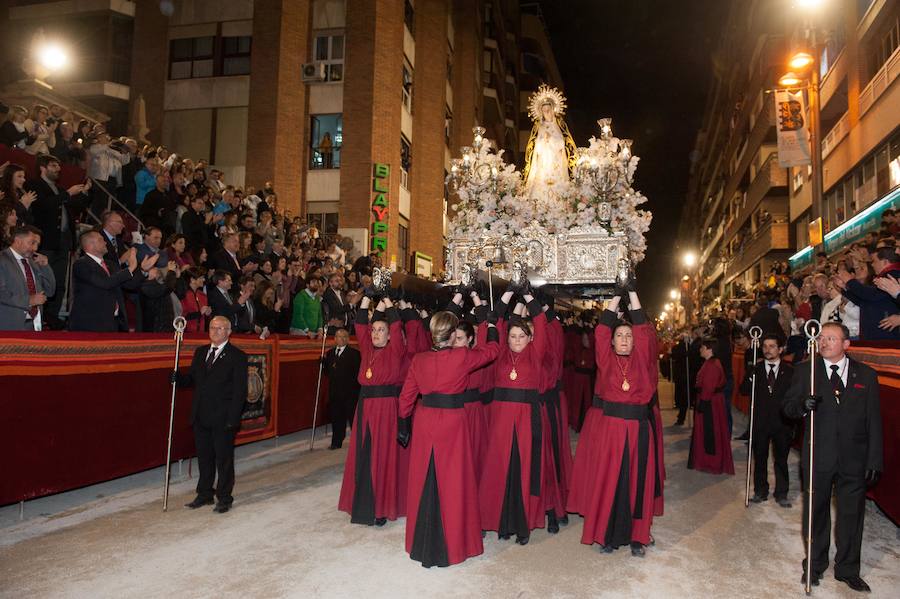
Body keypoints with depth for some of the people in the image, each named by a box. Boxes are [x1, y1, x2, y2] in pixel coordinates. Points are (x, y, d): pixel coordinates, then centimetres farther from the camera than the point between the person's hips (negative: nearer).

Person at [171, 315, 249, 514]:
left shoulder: (237, 356, -7)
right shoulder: (201, 352, 12)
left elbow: (240, 391, -11)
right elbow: (192, 378, 15)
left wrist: (232, 419, -16)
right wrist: (178, 378, -7)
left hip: (223, 419, -6)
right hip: (201, 417, 6)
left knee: (224, 459, 5)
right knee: (204, 458, 16)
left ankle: (224, 498, 17)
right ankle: (205, 494, 30)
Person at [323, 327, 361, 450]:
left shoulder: (354, 353, -3)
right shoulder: (330, 353, 13)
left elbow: (357, 373, -8)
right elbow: (327, 372, 13)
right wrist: (324, 362, -3)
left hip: (350, 392, -4)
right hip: (334, 392, 5)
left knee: (352, 416, 1)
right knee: (336, 417, 9)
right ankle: (336, 442, 18)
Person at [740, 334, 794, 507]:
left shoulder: (790, 371, -2)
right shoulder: (755, 369, 1)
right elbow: (744, 391, -8)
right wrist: (750, 375, -24)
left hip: (782, 422, -1)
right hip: (761, 422, 1)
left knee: (781, 460, 11)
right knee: (760, 458, 11)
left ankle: (781, 494, 23)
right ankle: (760, 492, 25)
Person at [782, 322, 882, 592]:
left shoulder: (866, 375, 2)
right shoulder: (804, 370, 0)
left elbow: (874, 422, 1)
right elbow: (787, 407, 0)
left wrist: (875, 460, -2)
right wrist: (803, 404, -23)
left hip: (854, 460, 0)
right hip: (818, 458, 0)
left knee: (851, 516, 12)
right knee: (816, 514, 13)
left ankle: (847, 569, 30)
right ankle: (815, 565, 31)